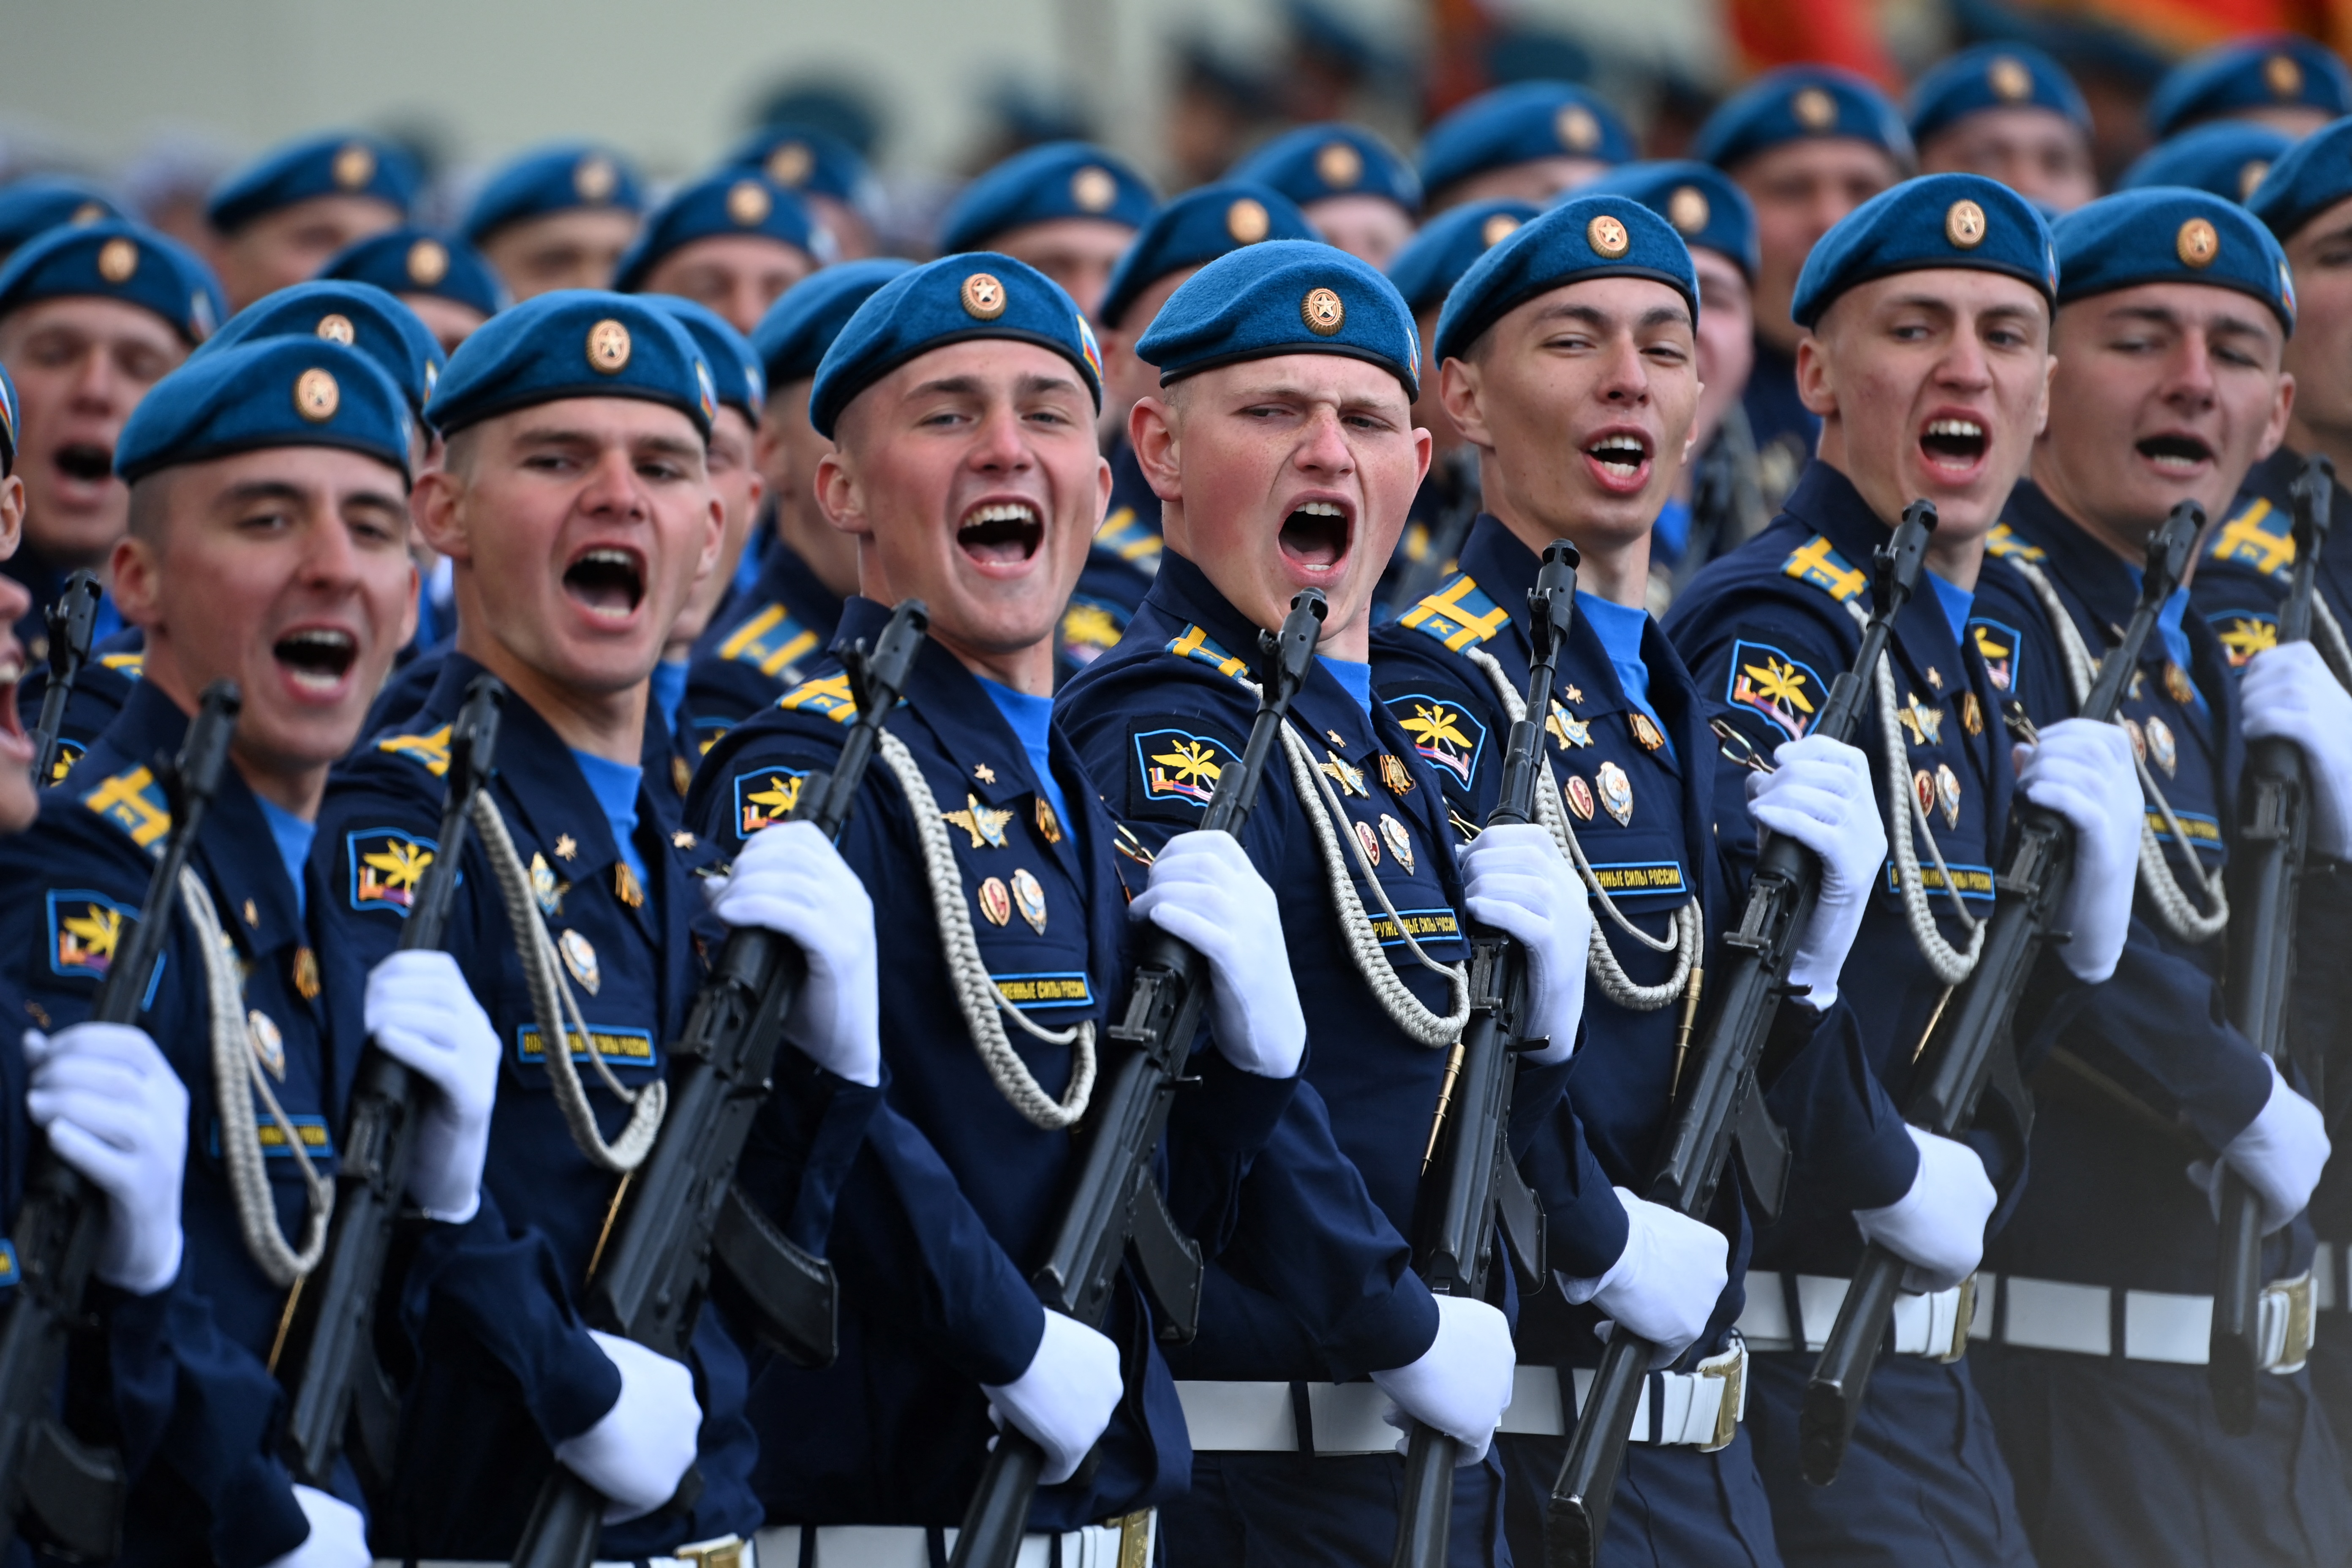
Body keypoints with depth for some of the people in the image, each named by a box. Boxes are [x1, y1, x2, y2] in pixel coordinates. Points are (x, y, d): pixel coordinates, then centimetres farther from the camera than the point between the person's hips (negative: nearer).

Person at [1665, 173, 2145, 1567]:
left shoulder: (1967, 655, 15)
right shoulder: (1783, 625, -14)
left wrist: (2086, 888, -3)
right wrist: (1893, 1173, -23)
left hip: (1921, 1347, 9)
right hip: (1792, 1345, -9)